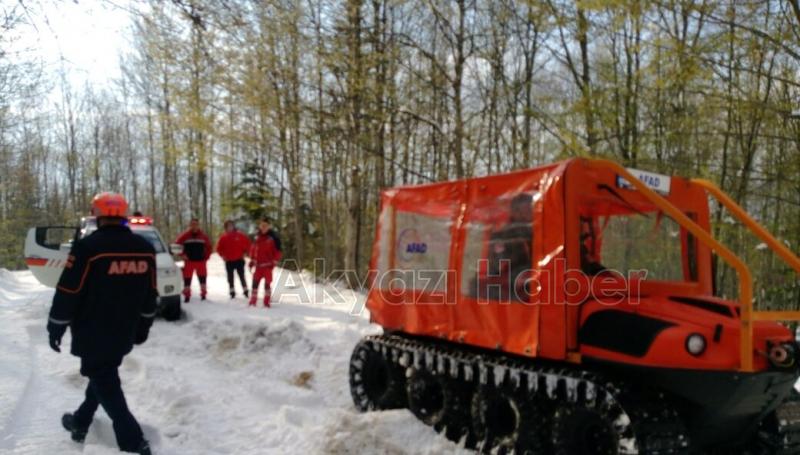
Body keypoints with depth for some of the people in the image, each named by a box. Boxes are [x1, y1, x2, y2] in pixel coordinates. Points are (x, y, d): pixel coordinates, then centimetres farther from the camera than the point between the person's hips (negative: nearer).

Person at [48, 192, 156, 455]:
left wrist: (56, 328, 0)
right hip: (124, 335, 6)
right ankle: (81, 422, 41)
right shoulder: (145, 248, 1)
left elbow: (67, 293, -14)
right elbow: (150, 296, 9)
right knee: (104, 377, 24)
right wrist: (142, 329, 20)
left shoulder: (88, 247, -18)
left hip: (93, 335, -6)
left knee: (106, 386, 2)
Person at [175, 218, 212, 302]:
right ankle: (187, 295, 8)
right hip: (189, 261, -1)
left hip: (201, 261, 1)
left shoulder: (203, 236, 2)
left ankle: (203, 294, 19)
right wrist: (182, 255, -4)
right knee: (187, 278, -1)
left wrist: (206, 256, 5)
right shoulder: (185, 235, -4)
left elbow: (209, 246, 12)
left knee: (202, 278, 6)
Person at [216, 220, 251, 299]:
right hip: (229, 261, 2)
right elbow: (219, 248, 8)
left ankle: (245, 291, 11)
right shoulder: (223, 237, -1)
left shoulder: (240, 235, -5)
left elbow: (247, 243, 1)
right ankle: (232, 292, 16)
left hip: (239, 260, -2)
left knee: (242, 276, 3)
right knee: (230, 277, 7)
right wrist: (223, 255, -2)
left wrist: (244, 252, -2)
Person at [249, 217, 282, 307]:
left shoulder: (273, 237, -8)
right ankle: (253, 301, 10)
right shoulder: (257, 236, 7)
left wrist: (274, 262, -9)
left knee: (267, 283, 2)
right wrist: (252, 260, 12)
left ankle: (266, 302, 11)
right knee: (255, 282, 3)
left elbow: (278, 251, -6)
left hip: (268, 265, -4)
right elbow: (253, 248, 16)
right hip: (258, 265, 4)